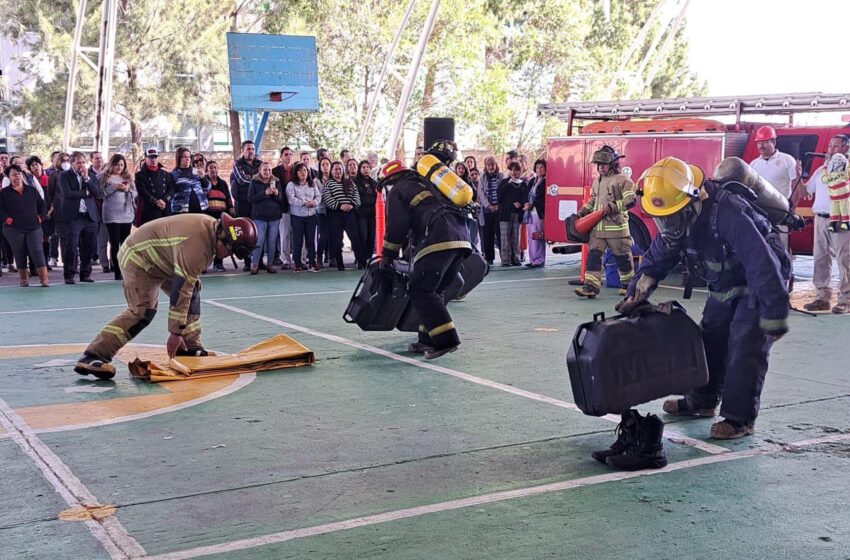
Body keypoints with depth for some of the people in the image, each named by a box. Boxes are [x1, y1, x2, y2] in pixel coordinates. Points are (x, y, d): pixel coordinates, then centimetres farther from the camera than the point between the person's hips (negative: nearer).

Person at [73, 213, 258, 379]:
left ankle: (190, 347, 16)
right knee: (143, 311, -22)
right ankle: (93, 357, -25)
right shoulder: (195, 245, -33)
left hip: (158, 259, 11)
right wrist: (176, 332, -29)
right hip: (138, 258, -11)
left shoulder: (212, 227, -2)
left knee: (193, 291, 9)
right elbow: (180, 290, -33)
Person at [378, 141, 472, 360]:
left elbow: (396, 228, 7)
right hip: (462, 237, 8)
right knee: (434, 290, 16)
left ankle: (445, 339, -15)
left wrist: (387, 256, 13)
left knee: (421, 292, -5)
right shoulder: (424, 183, 34)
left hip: (438, 241, -8)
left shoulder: (398, 191, 11)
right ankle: (428, 340, 15)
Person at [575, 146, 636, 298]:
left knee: (622, 257, 6)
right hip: (598, 226, 6)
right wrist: (583, 211, 12)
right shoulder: (597, 181, 17)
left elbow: (631, 200, -12)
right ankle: (591, 286, -11)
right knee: (593, 254, -6)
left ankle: (627, 284, 24)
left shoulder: (622, 180, -6)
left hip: (616, 226, -6)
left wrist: (613, 207, -21)